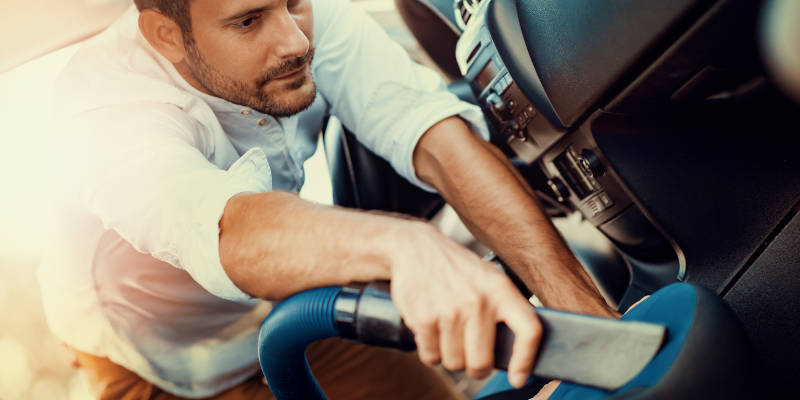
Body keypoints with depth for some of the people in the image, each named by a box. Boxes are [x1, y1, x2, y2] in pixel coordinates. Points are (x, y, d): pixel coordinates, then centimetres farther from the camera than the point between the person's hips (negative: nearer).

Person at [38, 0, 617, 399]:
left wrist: (588, 312, -44)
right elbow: (226, 230, -53)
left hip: (280, 309, 3)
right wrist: (405, 245, -73)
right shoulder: (103, 99, -34)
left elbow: (440, 137, -35)